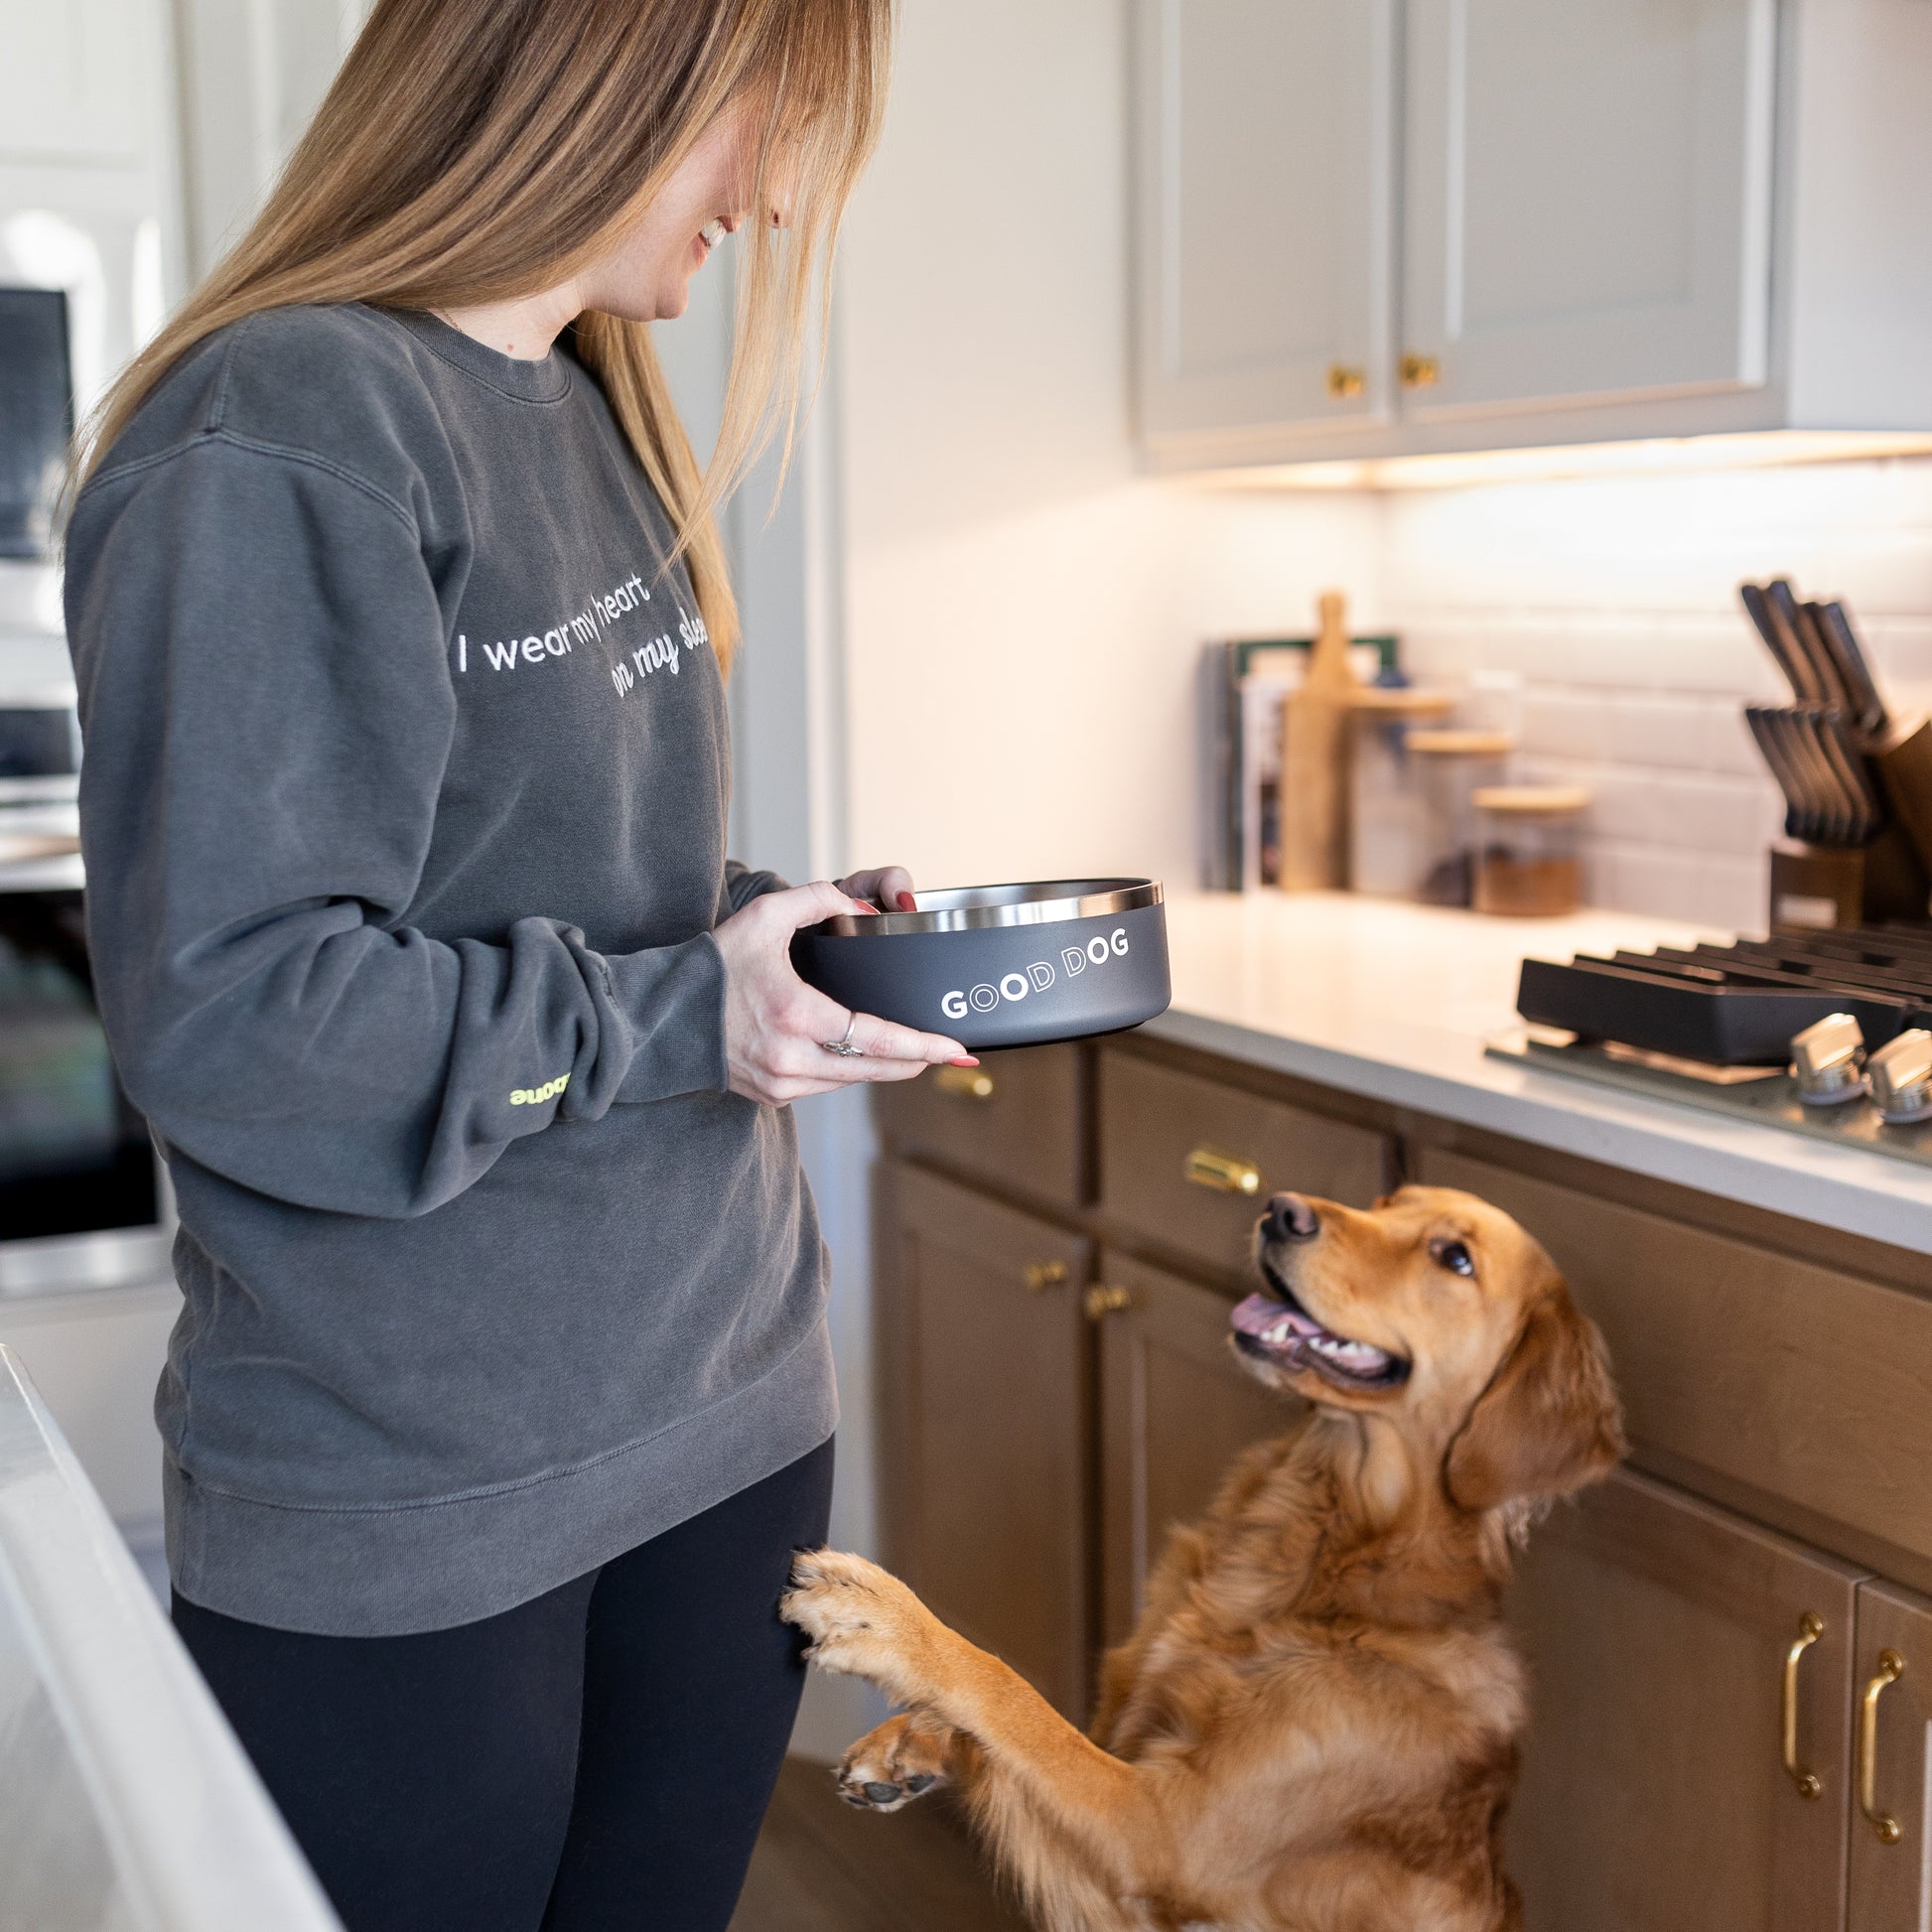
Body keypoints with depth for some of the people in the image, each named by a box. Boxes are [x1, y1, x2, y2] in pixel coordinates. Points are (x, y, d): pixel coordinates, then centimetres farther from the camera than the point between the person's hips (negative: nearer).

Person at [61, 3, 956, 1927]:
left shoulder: (601, 425, 10)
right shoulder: (283, 434, -18)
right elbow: (221, 1004, -22)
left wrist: (783, 927, 1)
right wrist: (672, 1018, -19)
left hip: (722, 1404, 8)